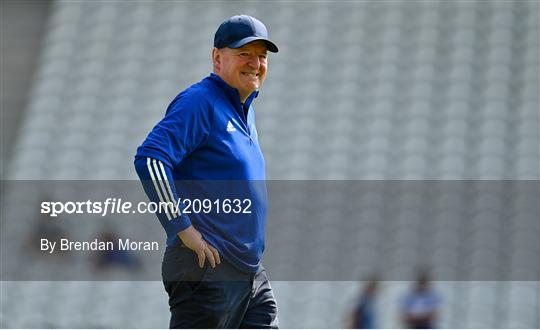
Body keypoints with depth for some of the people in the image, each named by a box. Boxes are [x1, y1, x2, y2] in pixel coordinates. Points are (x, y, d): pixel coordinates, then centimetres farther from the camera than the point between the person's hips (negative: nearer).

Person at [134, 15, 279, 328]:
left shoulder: (245, 110, 19)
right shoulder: (200, 102, -10)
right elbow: (149, 159, -23)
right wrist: (184, 229, -22)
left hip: (253, 272, 9)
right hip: (208, 268, -9)